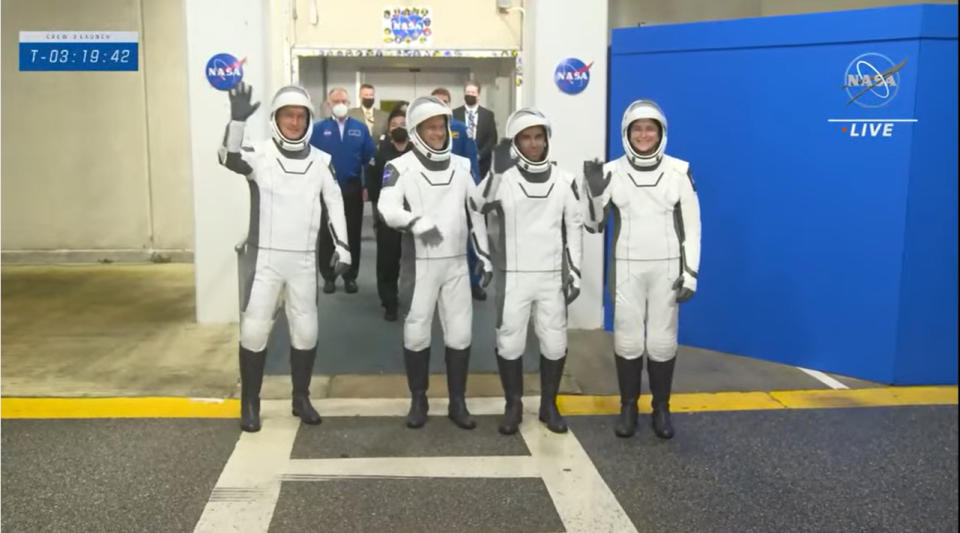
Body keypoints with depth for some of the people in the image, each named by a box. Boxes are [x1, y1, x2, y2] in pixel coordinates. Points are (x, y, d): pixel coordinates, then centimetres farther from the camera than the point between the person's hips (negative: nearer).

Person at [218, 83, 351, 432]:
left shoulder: (321, 161, 4)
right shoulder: (259, 155, -5)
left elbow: (334, 205, 9)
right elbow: (229, 158, -26)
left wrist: (342, 246, 2)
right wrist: (238, 119, -41)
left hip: (304, 260, 3)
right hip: (264, 258, -2)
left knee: (305, 332, 9)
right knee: (254, 331, 0)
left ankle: (301, 398, 26)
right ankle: (250, 403, 16)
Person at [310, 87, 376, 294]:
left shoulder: (360, 128, 2)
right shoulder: (318, 128, 0)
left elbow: (370, 158, 1)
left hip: (353, 189, 1)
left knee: (352, 234, 8)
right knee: (327, 235, 7)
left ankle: (350, 277, 19)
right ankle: (328, 277, 17)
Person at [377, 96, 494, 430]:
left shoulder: (462, 166, 9)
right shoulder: (401, 167, -5)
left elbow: (475, 213, 13)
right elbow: (387, 208, -19)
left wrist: (485, 256, 9)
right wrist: (415, 222, -38)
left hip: (456, 263, 3)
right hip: (418, 263, -3)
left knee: (460, 333, 6)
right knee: (416, 333, 5)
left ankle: (457, 403, 19)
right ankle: (418, 401, 22)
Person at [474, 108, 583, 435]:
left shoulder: (564, 181, 3)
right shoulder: (503, 178, -3)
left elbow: (574, 227, 6)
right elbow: (477, 206, -21)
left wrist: (575, 272, 2)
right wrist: (496, 171, -32)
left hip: (552, 277, 2)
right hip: (514, 276, -2)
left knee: (555, 344, 8)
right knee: (509, 343, 4)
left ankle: (549, 405, 26)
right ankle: (513, 405, 23)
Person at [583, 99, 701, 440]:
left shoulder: (679, 171, -2)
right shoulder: (612, 172, -2)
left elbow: (691, 227, 0)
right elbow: (594, 224, 1)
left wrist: (690, 274, -4)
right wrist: (594, 191, -17)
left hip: (667, 269, 0)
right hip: (627, 269, 0)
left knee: (662, 341, 4)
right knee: (628, 340, 3)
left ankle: (661, 408, 21)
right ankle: (628, 408, 20)